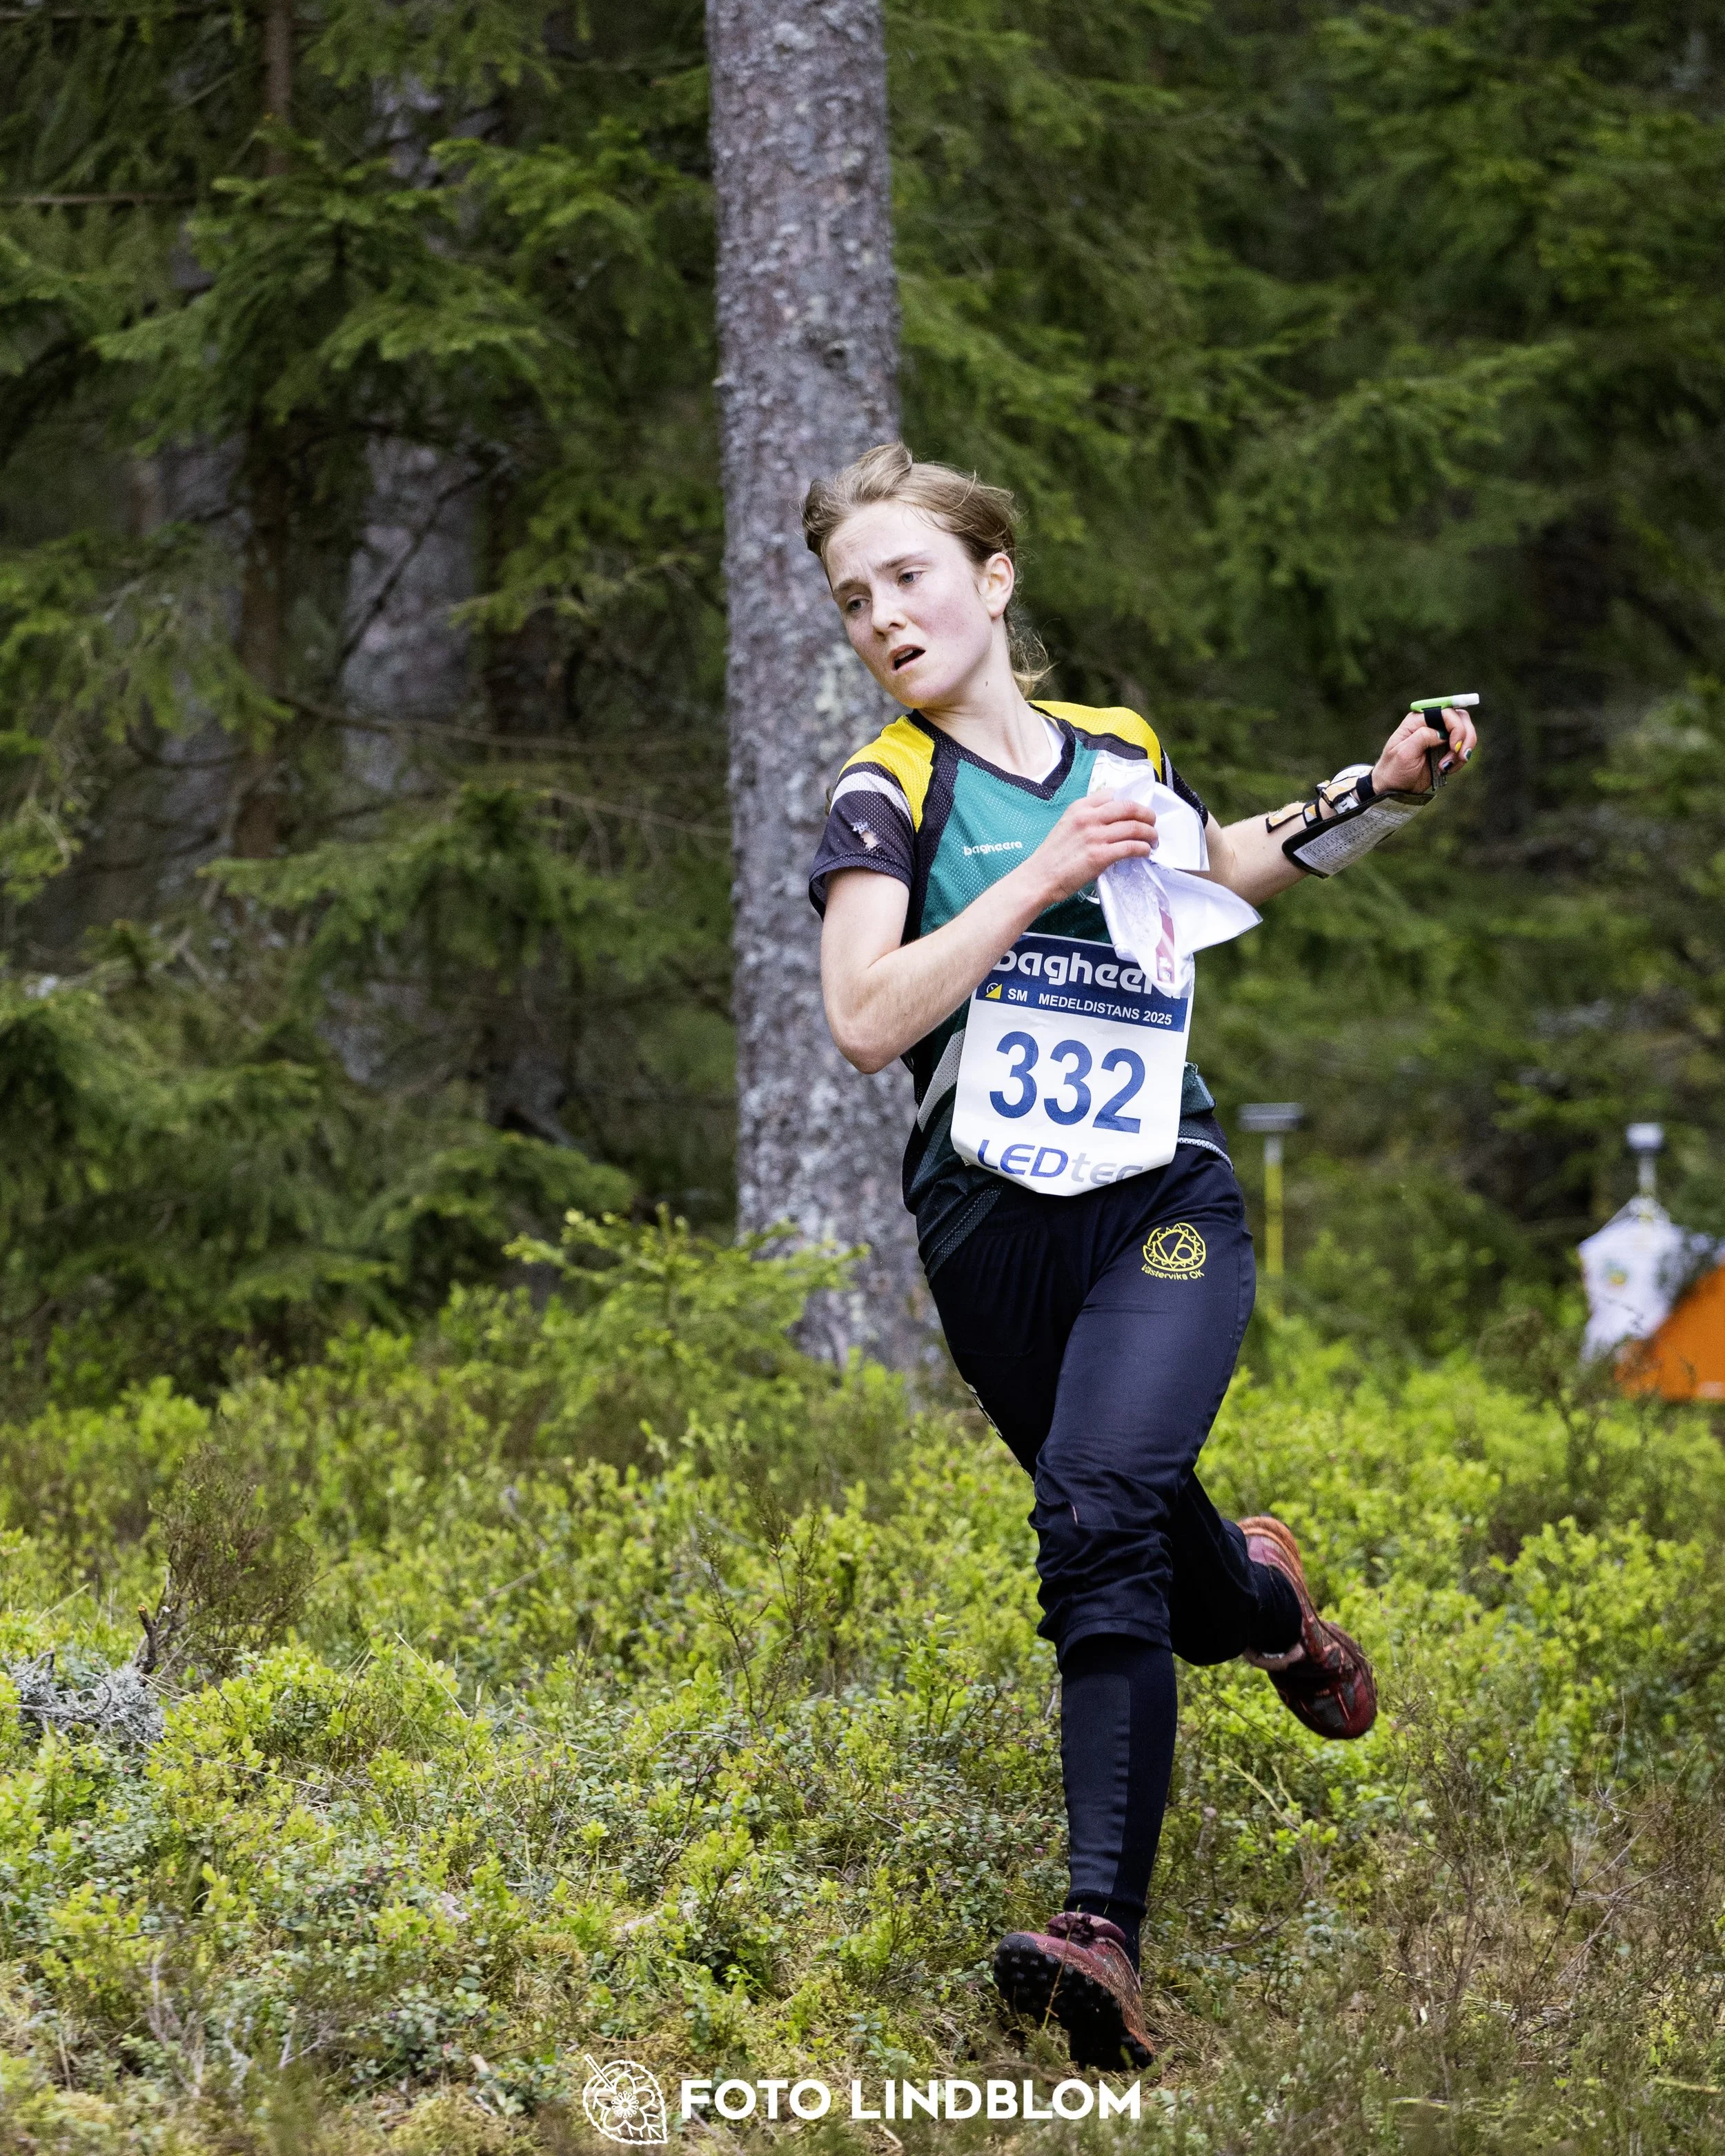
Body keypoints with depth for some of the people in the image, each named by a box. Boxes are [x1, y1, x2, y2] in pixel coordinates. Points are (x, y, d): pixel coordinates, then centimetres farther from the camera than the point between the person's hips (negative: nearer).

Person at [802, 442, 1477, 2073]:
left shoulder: (1122, 753, 9)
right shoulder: (889, 793, -2)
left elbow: (1210, 869, 32)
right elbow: (866, 1022, -17)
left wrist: (1370, 792, 17)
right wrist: (1041, 878, -19)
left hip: (1163, 1204, 0)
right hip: (992, 1231, 0)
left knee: (1102, 1508, -24)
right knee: (1126, 1527, 11)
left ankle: (1103, 1932, -33)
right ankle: (1260, 1595, 49)